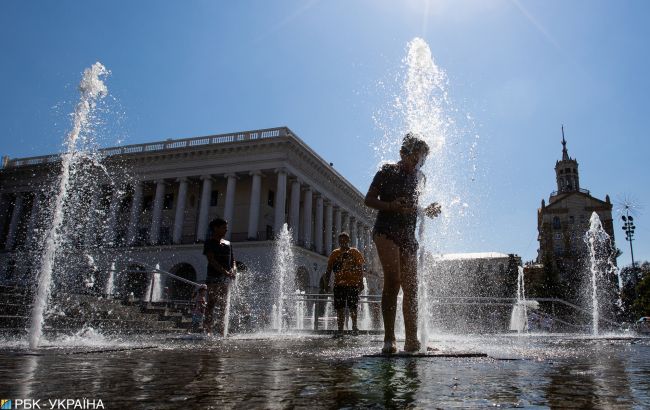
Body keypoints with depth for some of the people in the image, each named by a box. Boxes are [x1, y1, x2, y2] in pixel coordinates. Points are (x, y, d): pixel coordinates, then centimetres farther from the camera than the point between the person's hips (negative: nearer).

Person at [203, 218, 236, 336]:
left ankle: (222, 333, 6)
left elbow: (232, 259, 18)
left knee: (223, 306, 4)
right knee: (211, 304, -6)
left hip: (227, 278, 6)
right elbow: (212, 260, -11)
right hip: (213, 277, -6)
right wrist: (225, 272, -22)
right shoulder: (209, 242, 0)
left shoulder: (227, 243, 19)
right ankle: (208, 331, -5)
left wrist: (233, 269, -5)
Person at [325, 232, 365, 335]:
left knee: (352, 307, 2)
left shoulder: (354, 252, 4)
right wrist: (327, 283, 2)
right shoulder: (335, 253, 10)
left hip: (353, 284, -2)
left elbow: (360, 269, 2)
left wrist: (361, 282, -5)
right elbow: (329, 269, 11)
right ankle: (340, 330, 6)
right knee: (339, 308, 1)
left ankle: (354, 325, 24)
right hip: (339, 284, 2)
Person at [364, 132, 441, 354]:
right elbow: (369, 199, -1)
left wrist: (427, 211, 4)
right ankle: (389, 339, -17)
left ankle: (412, 341, 6)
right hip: (386, 231, -6)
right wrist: (392, 206, -18)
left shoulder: (419, 177, 17)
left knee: (411, 287, 1)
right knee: (393, 280, -20)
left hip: (408, 235, 6)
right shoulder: (387, 171, 0)